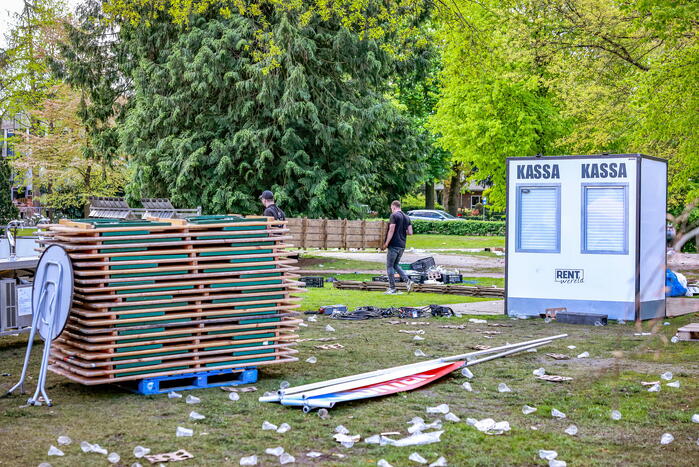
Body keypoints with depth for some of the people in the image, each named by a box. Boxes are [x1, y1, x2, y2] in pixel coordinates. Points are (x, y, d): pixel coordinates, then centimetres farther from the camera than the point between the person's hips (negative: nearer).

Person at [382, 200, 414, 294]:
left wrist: (386, 243, -12)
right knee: (395, 265, 19)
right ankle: (407, 281, 3)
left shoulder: (394, 216, -10)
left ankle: (392, 289, 2)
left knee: (390, 266, 2)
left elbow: (391, 231, -16)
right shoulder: (407, 217, 12)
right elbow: (410, 232, 9)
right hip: (402, 245, 7)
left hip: (394, 245, -7)